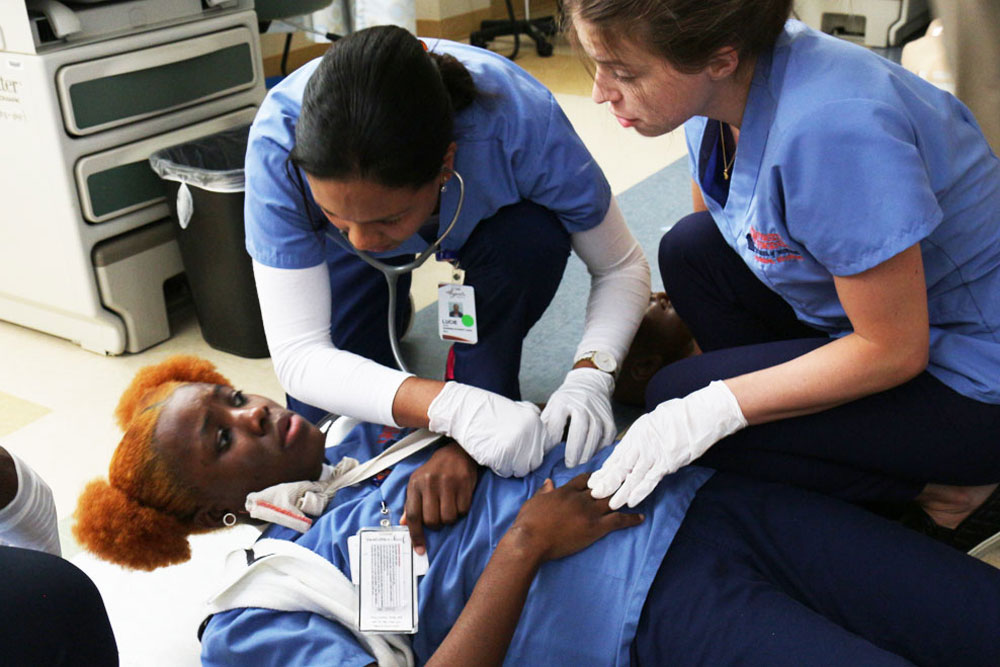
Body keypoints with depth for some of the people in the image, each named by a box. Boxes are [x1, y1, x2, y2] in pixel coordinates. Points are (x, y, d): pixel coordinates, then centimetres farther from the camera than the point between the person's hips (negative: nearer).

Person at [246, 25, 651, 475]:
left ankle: (486, 389, -7)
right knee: (321, 422, -9)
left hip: (483, 216, 0)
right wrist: (452, 407, -54)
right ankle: (390, 315, 20)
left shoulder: (521, 122, -41)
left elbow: (623, 268, -25)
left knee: (533, 238, -34)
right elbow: (297, 355, -40)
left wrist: (588, 377, -44)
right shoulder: (278, 142, -40)